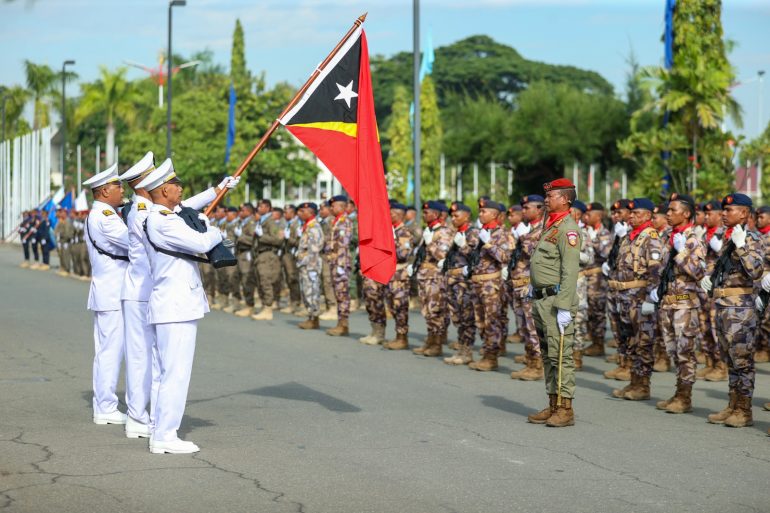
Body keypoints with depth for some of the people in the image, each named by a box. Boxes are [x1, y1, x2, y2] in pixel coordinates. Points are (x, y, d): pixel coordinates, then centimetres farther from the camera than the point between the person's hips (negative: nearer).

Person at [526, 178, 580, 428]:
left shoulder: (567, 228, -13)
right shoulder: (551, 225, 17)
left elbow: (570, 271, -20)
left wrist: (564, 308, -24)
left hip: (556, 300, -10)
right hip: (542, 301, 10)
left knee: (560, 356, -7)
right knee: (548, 356, 13)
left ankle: (565, 409, -4)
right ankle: (553, 406, 19)